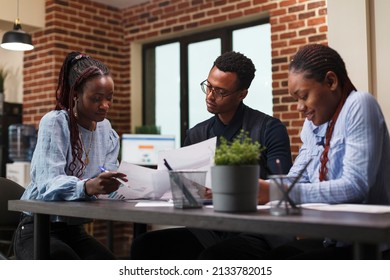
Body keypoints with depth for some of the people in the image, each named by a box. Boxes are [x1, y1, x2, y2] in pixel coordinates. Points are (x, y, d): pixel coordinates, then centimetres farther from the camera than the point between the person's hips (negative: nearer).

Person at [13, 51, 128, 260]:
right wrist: (87, 187, -48)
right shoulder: (54, 123, -14)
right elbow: (48, 184, -27)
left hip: (75, 230, 5)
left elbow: (107, 181, -3)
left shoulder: (106, 131, 5)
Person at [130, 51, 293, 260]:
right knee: (144, 245, -16)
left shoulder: (269, 129, -3)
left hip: (258, 233, -5)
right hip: (209, 232, 5)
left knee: (211, 257, -34)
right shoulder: (196, 135, 13)